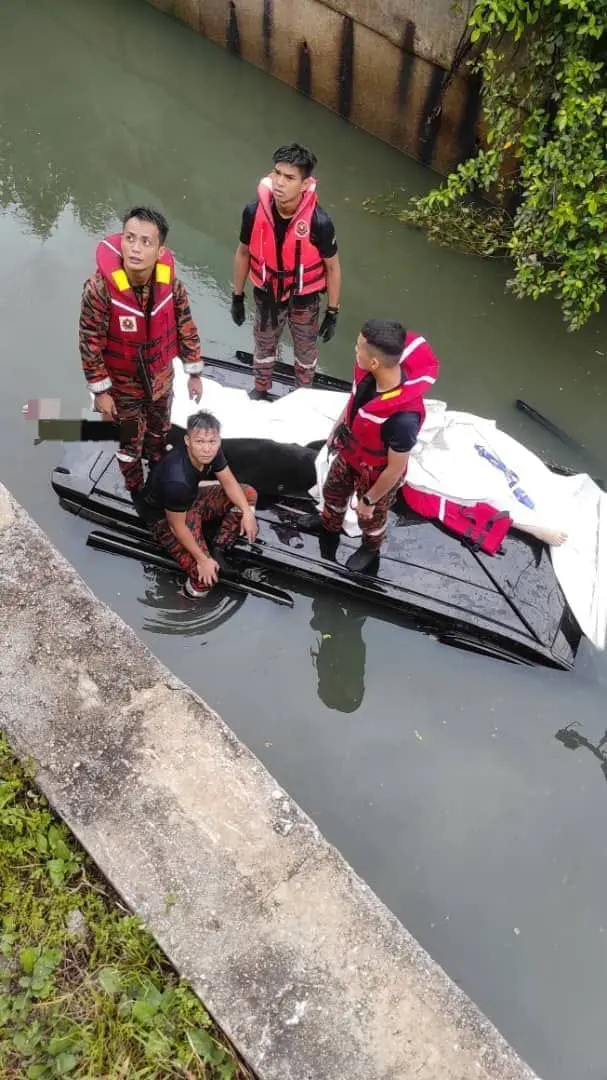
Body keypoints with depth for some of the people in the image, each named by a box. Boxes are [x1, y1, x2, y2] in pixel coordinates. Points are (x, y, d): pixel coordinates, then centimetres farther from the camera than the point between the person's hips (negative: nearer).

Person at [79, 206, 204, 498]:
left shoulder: (171, 283, -21)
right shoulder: (99, 289, -31)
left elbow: (186, 329, -6)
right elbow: (90, 344, -20)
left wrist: (194, 373, 2)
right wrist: (100, 391, -15)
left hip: (161, 380, 4)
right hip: (123, 386, -3)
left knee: (160, 432, 30)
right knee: (129, 442, 19)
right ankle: (136, 490, 47)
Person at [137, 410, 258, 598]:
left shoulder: (210, 451, -18)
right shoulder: (177, 480, -40)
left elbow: (229, 481, -3)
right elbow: (177, 525, -29)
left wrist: (247, 512, -14)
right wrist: (203, 560, -23)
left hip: (192, 499, 8)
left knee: (249, 494, 3)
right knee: (206, 578, -23)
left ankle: (219, 549, 1)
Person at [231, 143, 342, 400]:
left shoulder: (319, 222, -29)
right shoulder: (254, 212, -22)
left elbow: (332, 267, -13)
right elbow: (243, 253, -4)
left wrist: (333, 312, -7)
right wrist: (237, 297, 4)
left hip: (304, 300, -2)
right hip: (267, 296, 2)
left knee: (305, 351, 23)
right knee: (263, 347, 25)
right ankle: (261, 390, 54)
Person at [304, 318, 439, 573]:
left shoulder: (403, 418, -47)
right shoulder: (367, 371, -27)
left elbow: (395, 469, -29)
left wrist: (369, 500, -14)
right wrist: (337, 428, 14)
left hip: (376, 474, -6)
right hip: (348, 454, 6)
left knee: (370, 517, 26)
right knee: (332, 490, 33)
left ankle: (371, 547, 61)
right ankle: (330, 523, 67)